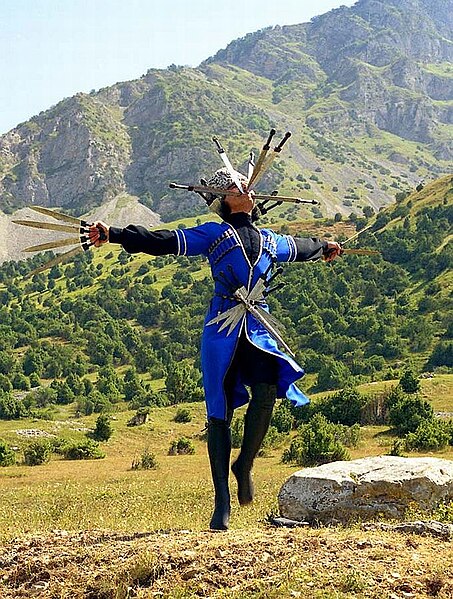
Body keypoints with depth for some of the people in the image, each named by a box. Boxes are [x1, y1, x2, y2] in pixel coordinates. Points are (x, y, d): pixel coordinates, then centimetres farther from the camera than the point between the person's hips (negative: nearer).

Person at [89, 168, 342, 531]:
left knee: (266, 392, -22)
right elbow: (165, 241, -5)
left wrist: (323, 249, 60)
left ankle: (245, 466, 4)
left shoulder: (269, 240, 19)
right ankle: (222, 503, 6)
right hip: (222, 333, -3)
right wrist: (113, 235, -15)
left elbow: (297, 248, 41)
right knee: (220, 414, -2)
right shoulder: (214, 234, 4)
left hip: (259, 332, 3)